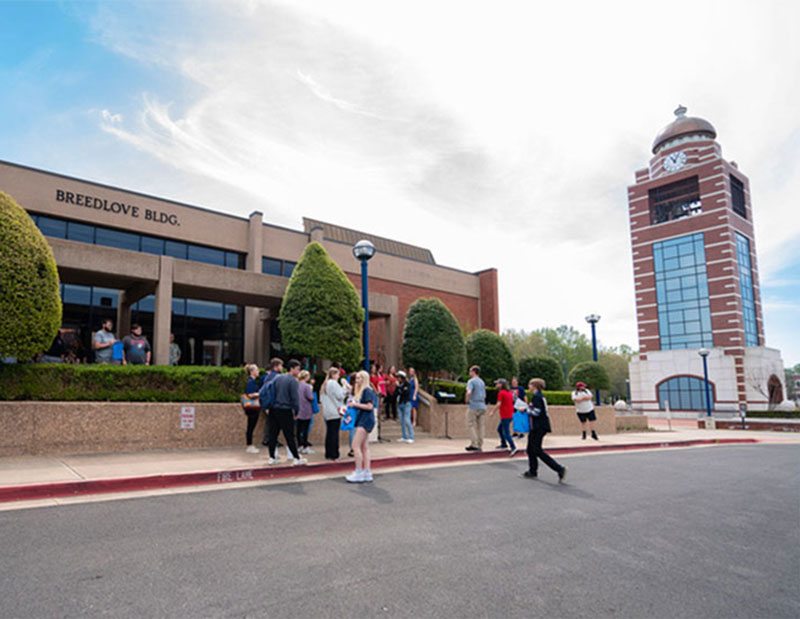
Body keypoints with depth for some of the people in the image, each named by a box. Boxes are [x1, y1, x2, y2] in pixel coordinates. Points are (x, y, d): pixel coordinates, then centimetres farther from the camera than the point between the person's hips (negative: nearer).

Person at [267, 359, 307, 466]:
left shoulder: (277, 378, 12)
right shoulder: (293, 381, -9)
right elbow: (295, 398, -12)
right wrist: (296, 411, -2)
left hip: (273, 410, 6)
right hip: (285, 411, -6)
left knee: (273, 434, 9)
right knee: (289, 436, 0)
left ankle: (272, 458, 13)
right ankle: (297, 458, 7)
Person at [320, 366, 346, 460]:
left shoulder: (324, 385, 15)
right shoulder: (333, 383, -12)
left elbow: (321, 399, 17)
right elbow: (340, 396, -14)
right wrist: (345, 390, 0)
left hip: (326, 413, 8)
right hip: (335, 413, -8)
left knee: (329, 433, 11)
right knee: (334, 433, -4)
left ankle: (328, 454, 15)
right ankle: (334, 455, -2)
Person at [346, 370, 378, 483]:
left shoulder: (367, 390, -11)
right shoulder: (360, 390, 19)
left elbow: (369, 406, -18)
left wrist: (355, 404, -13)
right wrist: (352, 404, 8)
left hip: (366, 420, -10)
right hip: (362, 420, 10)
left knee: (356, 445, -12)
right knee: (364, 447, 8)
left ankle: (358, 472, -9)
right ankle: (367, 472, 10)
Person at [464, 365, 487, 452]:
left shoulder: (471, 381, -8)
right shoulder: (482, 382, 17)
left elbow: (469, 392, -25)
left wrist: (467, 401, -10)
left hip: (473, 406, -7)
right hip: (482, 406, 7)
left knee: (471, 425, 0)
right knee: (480, 426, 8)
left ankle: (474, 444, -6)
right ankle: (480, 446, 9)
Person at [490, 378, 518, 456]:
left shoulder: (501, 393, -12)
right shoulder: (509, 392, 13)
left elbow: (498, 404, -18)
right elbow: (512, 402, 18)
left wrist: (492, 412, -9)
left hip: (505, 416, -9)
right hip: (510, 415, 9)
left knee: (506, 433, -10)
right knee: (499, 428, 23)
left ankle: (513, 448, -18)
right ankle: (504, 444, 30)